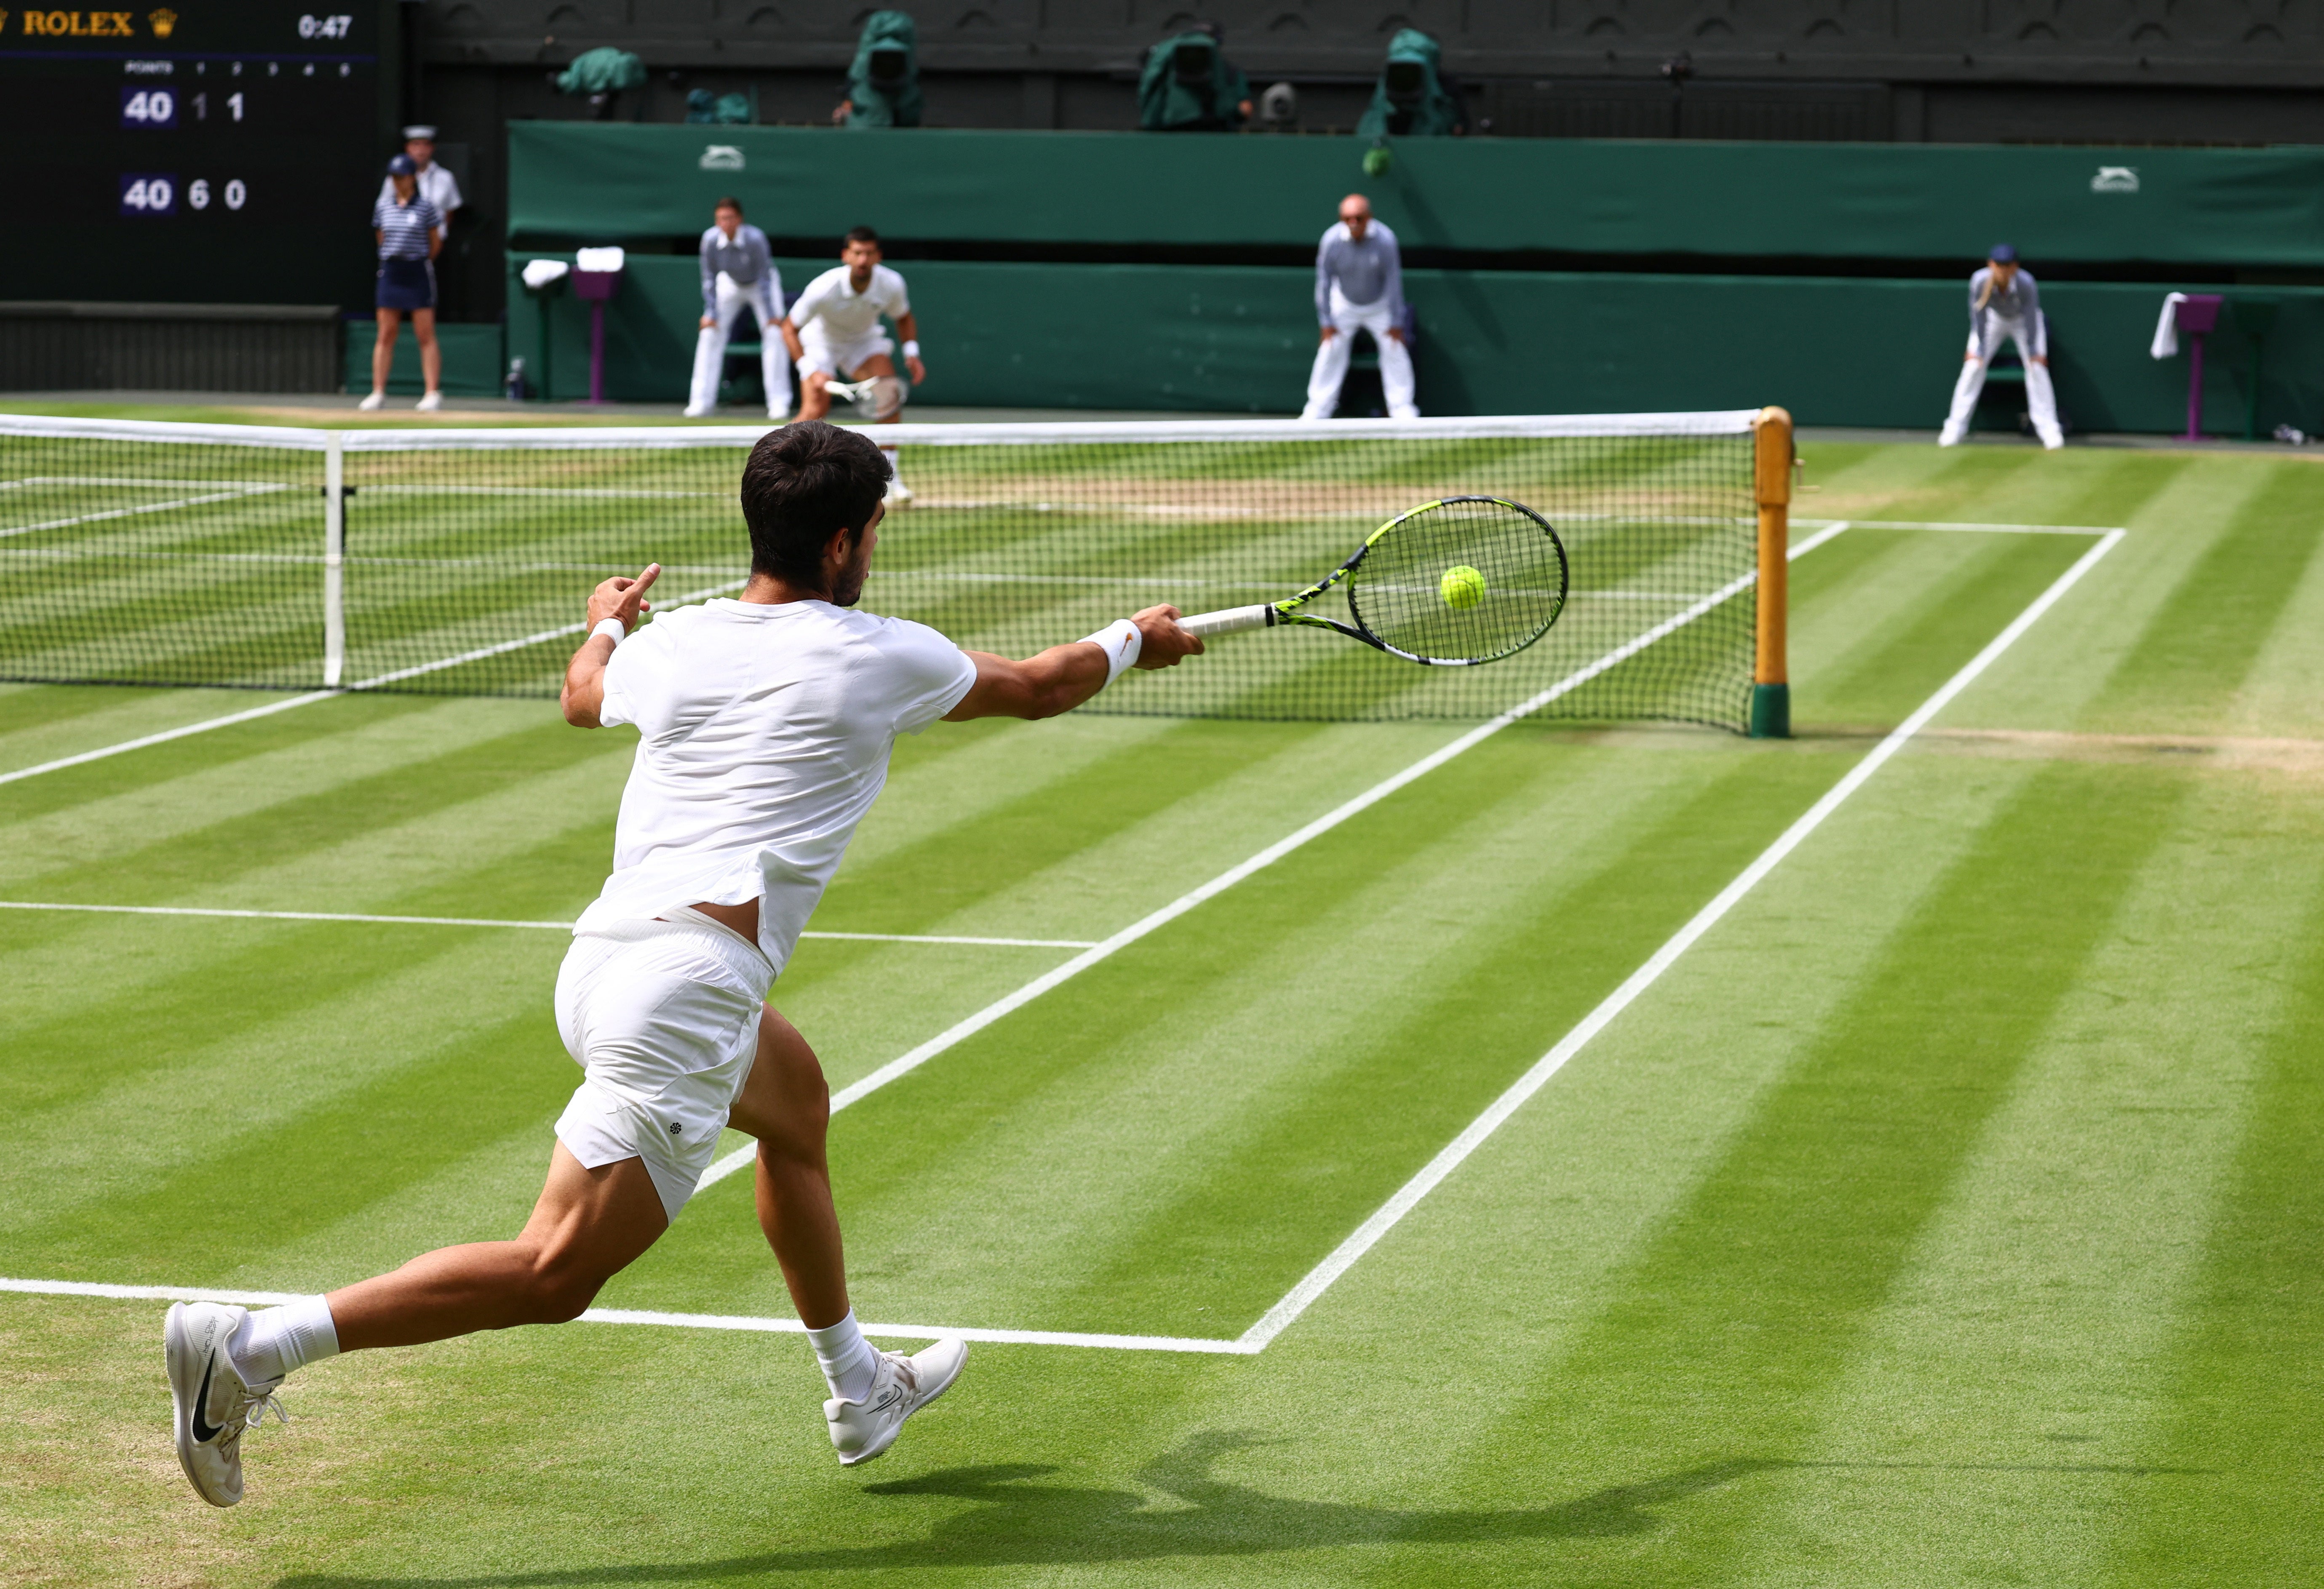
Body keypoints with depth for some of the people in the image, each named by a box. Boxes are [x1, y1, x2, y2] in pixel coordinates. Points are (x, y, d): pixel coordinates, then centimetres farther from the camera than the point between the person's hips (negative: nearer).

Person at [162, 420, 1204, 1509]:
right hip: (685, 987, -8)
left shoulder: (671, 645, 13)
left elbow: (584, 695, 38)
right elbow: (1038, 688, 19)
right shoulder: (879, 658, 1)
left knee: (796, 1098, 33)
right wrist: (1133, 641, 39)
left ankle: (859, 1392, 45)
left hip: (600, 960, 8)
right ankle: (257, 1347, -21)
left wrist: (607, 624, 60)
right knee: (556, 1273, -10)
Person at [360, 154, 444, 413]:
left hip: (418, 273, -4)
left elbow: (436, 243, 3)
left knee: (426, 336, -4)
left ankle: (433, 392, -4)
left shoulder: (425, 208, -4)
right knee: (385, 336, 5)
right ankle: (378, 392, 7)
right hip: (391, 273, 4)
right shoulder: (383, 207, 7)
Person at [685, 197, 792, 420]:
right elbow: (710, 279, -14)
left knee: (773, 334, -16)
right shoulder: (711, 239, -26)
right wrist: (710, 314, -14)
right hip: (730, 283, 3)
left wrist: (772, 315, -28)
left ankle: (779, 402, -11)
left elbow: (765, 277, -28)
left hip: (760, 285, -3)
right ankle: (701, 401, 2)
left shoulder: (755, 239, -34)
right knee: (710, 333, -5)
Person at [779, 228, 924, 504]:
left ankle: (887, 474, -12)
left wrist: (912, 352, -16)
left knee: (889, 395, -21)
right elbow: (789, 328, -23)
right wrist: (810, 371, -33)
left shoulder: (891, 284, -23)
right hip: (821, 340, -3)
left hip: (863, 340, 3)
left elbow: (904, 319, 1)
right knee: (815, 410, -22)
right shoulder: (824, 289, -34)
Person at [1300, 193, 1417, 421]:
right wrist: (1327, 321, -8)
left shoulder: (1385, 240, -26)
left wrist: (1396, 322, -12)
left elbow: (1393, 280, -16)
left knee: (1395, 351, -5)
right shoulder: (1332, 240, -24)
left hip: (1380, 307, -1)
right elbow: (1324, 281, -11)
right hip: (1344, 306, 1)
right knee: (1330, 354, 0)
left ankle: (1402, 408, 7)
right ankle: (1318, 409, 11)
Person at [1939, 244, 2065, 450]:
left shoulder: (2026, 283, -36)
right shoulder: (1980, 281, -32)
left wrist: (2034, 352, -24)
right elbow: (1978, 317, -21)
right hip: (1994, 318, 1)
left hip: (2023, 320, -1)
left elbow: (2031, 318, -26)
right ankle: (1955, 427, -2)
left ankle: (2049, 429, -7)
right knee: (1973, 365, -9)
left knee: (2037, 367, -14)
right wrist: (1978, 349, -20)